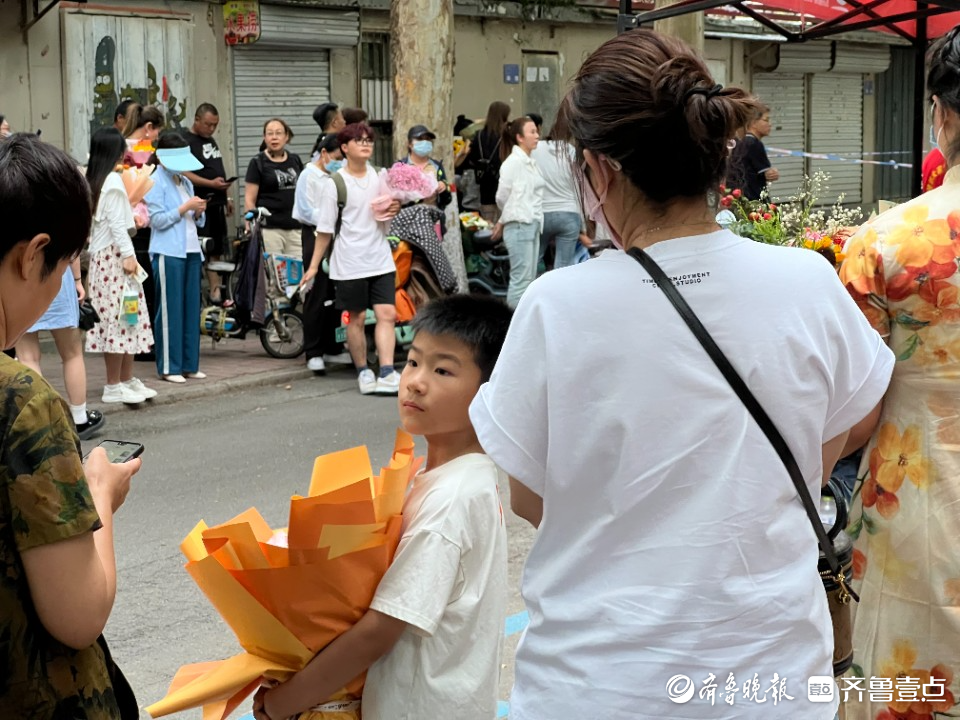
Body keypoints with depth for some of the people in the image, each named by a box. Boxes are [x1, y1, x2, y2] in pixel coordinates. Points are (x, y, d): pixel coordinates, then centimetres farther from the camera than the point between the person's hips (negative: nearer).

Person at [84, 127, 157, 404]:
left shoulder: (91, 180, 14)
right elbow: (116, 222, -15)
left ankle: (127, 379, 16)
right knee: (120, 318, -6)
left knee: (117, 318, 12)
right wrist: (128, 254, -15)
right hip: (114, 255, -9)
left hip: (99, 255, 9)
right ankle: (114, 386, -4)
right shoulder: (113, 180, -11)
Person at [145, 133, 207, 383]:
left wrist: (199, 212, 0)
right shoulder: (155, 182, -3)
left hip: (191, 250, 7)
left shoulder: (185, 182, 18)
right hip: (168, 252, -7)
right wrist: (185, 208, -14)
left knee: (191, 308, 7)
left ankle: (189, 364, 13)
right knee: (170, 310, -4)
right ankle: (169, 367, 0)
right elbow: (157, 220, -11)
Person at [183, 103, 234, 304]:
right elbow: (184, 173, -19)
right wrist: (211, 184, -25)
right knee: (200, 253, -7)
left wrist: (226, 197, 24)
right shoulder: (187, 142, -9)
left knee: (216, 250, 10)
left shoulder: (211, 142, 19)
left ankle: (216, 290, 14)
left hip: (216, 204, 9)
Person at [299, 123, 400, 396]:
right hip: (349, 263, -4)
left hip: (381, 259, 4)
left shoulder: (379, 177, 9)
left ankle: (387, 373, -12)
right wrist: (313, 265, -3)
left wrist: (395, 209, 0)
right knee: (357, 318, 5)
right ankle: (363, 372, 19)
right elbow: (325, 229, -3)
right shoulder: (334, 184, -5)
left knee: (387, 314, -7)